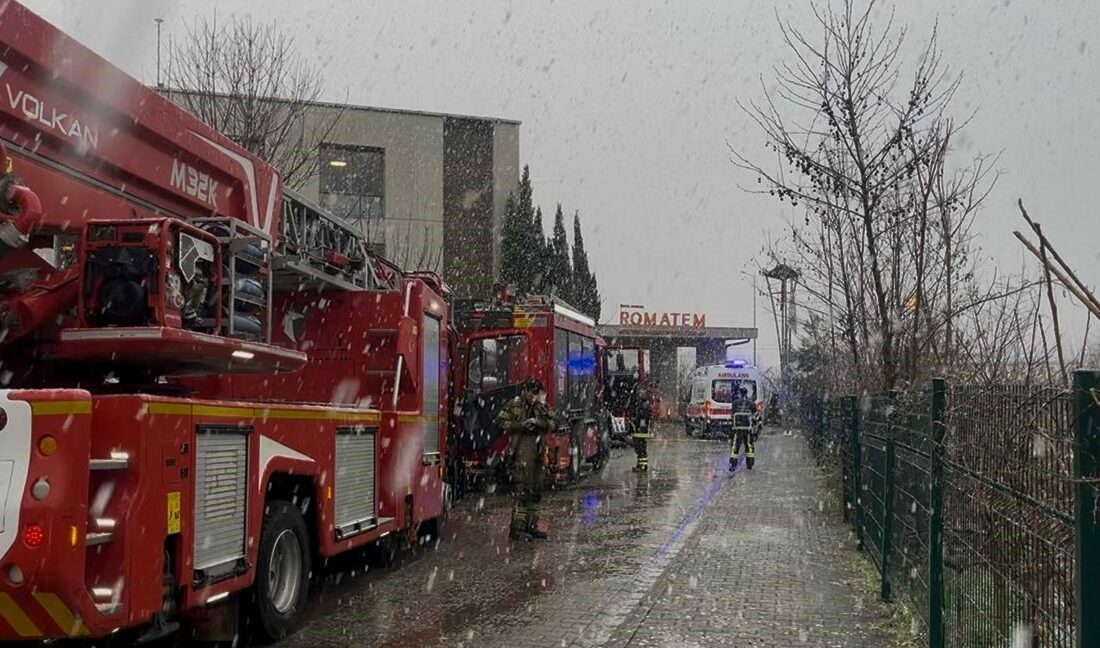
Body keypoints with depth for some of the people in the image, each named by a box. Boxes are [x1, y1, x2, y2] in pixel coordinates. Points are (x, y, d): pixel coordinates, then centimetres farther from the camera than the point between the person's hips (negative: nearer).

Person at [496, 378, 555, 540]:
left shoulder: (541, 406, 13)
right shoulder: (515, 404, -2)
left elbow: (551, 425, 6)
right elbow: (501, 420, -5)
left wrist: (538, 422, -13)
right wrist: (521, 425, -15)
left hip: (537, 452, 7)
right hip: (522, 451, -7)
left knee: (536, 490, 11)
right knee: (522, 490, -11)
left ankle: (531, 525, 19)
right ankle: (517, 528, -9)